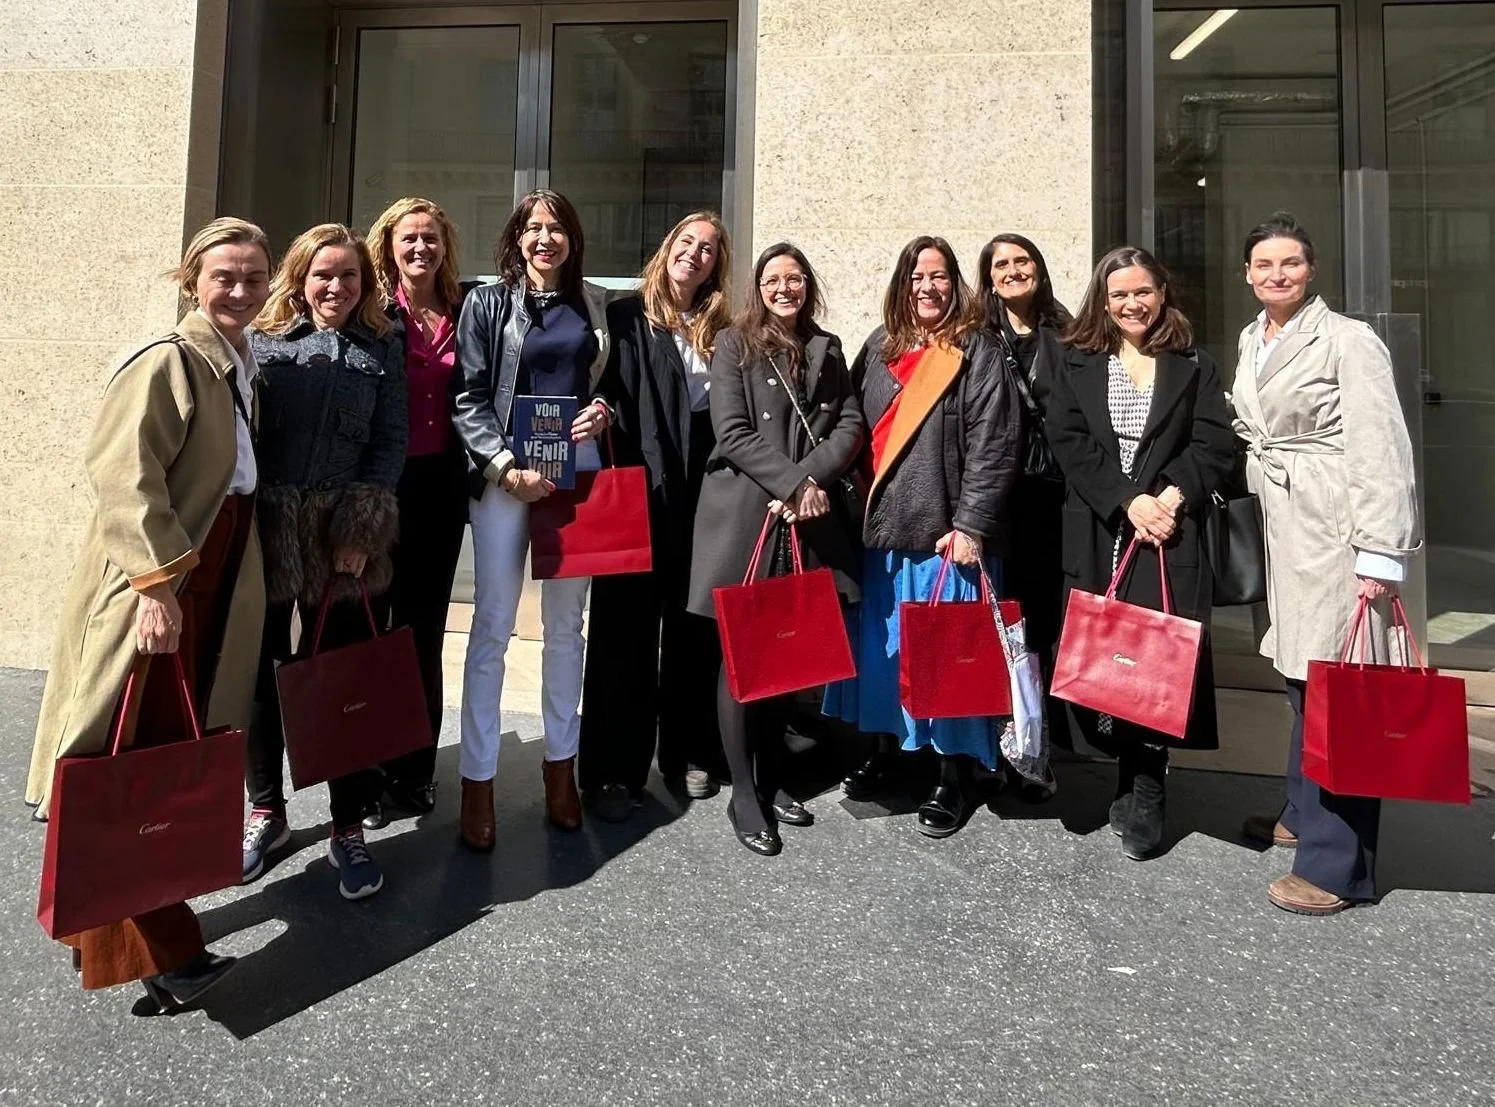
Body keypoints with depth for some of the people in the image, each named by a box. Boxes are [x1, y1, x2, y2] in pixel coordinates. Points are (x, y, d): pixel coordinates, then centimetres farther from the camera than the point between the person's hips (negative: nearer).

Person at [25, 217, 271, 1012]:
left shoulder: (243, 365, 13)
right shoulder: (167, 362, -12)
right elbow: (126, 478, -19)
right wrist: (158, 582, -24)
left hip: (211, 586, 8)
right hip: (150, 589, -8)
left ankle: (102, 922, 31)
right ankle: (147, 951, 10)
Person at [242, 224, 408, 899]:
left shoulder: (382, 349, 7)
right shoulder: (262, 341, 7)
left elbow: (391, 441, 1)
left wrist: (361, 532, -7)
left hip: (345, 537, -1)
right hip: (264, 532, 1)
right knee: (260, 670, 10)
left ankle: (348, 827, 14)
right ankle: (266, 810, 28)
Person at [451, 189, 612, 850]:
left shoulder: (594, 305, 14)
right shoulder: (486, 303, 5)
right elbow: (469, 397, -2)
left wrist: (604, 411, -2)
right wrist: (507, 467, -13)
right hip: (506, 473, -3)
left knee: (566, 623, 8)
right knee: (492, 625, -3)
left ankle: (560, 765, 20)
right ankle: (477, 781, 6)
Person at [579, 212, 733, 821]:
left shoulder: (719, 331, 13)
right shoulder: (626, 317, 5)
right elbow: (603, 392, -3)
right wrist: (600, 409, -24)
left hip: (699, 498, 3)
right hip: (637, 494, -3)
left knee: (694, 627, 10)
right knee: (627, 629, 1)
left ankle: (689, 754, 24)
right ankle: (615, 769, 10)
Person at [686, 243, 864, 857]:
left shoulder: (827, 349, 17)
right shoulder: (734, 344, 5)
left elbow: (850, 425, 7)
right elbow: (733, 433, -6)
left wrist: (812, 482, -9)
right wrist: (792, 482, -13)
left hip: (809, 522, 4)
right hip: (745, 516, -4)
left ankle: (773, 778, 22)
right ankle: (744, 794, 8)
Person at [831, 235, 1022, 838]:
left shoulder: (976, 352, -2)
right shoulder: (879, 347, 13)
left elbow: (992, 447, -9)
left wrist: (970, 524, -16)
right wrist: (861, 504, 8)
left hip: (947, 529, -5)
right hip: (883, 524, 5)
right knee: (881, 643, 11)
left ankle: (955, 772, 14)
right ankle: (886, 745, 29)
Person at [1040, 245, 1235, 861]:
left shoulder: (1193, 367, 11)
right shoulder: (1077, 367, 11)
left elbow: (1215, 445, 2)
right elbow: (1068, 444, -2)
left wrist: (1171, 495, -14)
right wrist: (1128, 502, -12)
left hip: (1169, 538, -1)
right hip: (1096, 537, 1)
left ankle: (1142, 797, 7)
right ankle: (1140, 780, 20)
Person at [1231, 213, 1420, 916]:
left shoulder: (1347, 340, -8)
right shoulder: (1251, 340, 14)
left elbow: (1382, 450, -13)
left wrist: (1380, 555, -18)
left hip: (1334, 527, -7)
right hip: (1281, 525, 7)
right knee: (1302, 675, 16)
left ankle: (1336, 864, 5)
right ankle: (1305, 815, 33)